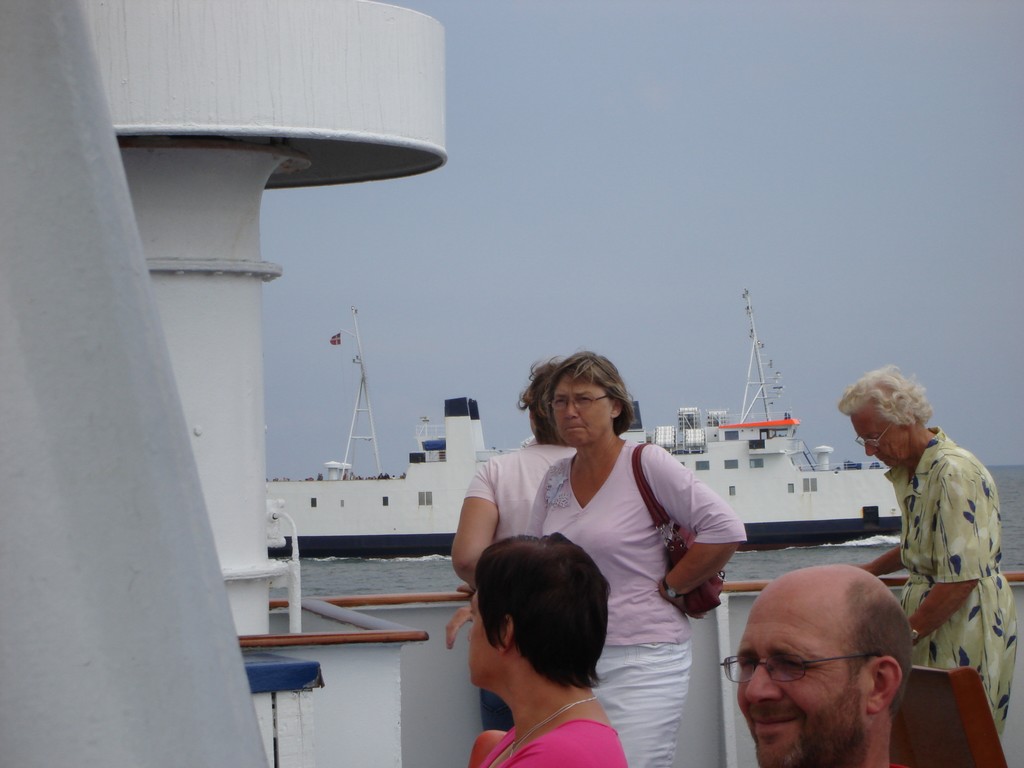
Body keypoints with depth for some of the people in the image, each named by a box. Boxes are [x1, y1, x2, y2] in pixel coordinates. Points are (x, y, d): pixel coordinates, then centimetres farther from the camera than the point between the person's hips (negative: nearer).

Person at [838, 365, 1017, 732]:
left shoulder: (953, 473, -21)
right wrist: (869, 571, 17)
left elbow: (963, 577, -25)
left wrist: (905, 633, -21)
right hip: (930, 607, 9)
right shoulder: (909, 470, 9)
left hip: (966, 618, -9)